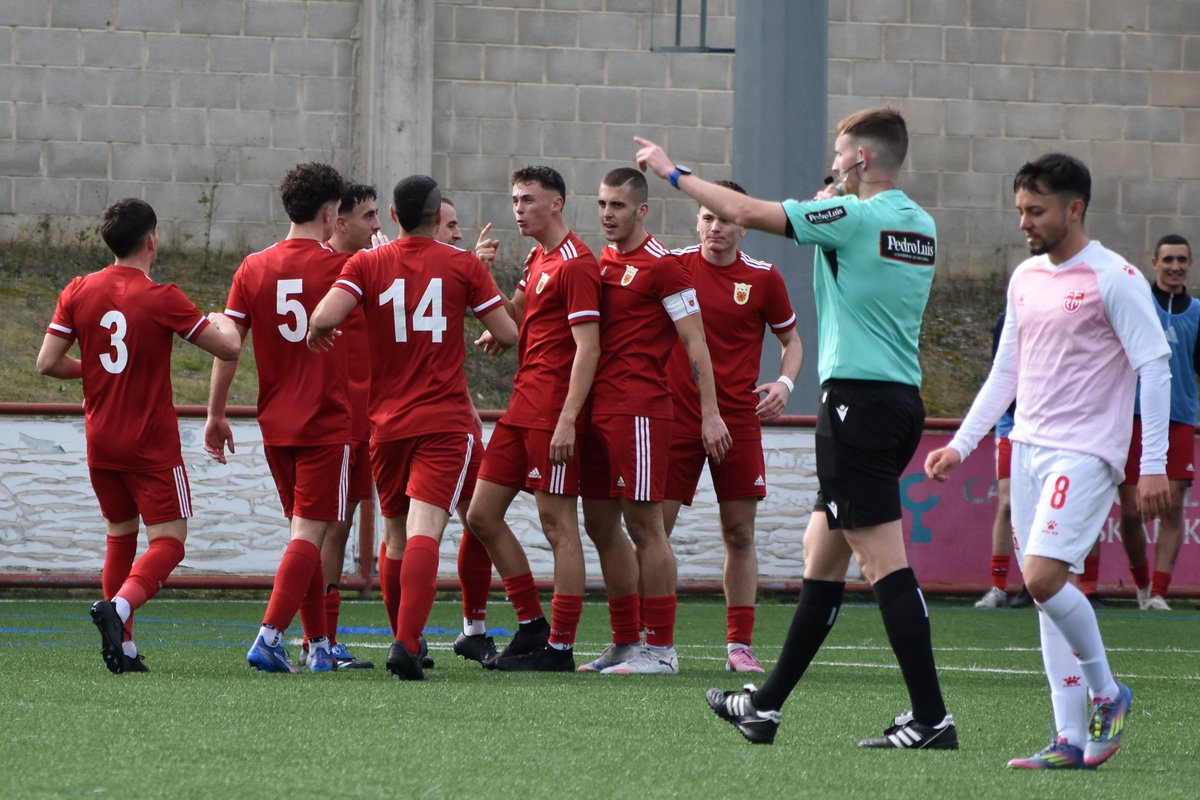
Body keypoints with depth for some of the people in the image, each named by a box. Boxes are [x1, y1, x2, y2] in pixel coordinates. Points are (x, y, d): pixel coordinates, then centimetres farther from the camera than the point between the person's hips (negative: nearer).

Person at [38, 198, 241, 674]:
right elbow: (228, 347, -9)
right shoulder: (161, 299, -13)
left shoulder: (78, 292, 0)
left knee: (120, 537, 17)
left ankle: (123, 649, 10)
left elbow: (47, 363, -1)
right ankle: (118, 607, -28)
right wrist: (223, 321, 14)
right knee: (168, 542, -2)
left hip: (100, 444, 5)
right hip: (152, 446, -5)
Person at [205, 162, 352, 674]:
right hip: (326, 423, -5)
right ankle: (269, 637, -19)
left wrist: (216, 414, 9)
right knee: (309, 532, -6)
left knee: (305, 531, 15)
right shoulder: (339, 267, -8)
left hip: (275, 425, 5)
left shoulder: (253, 268, 2)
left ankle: (319, 645, 18)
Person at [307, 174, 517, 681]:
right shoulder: (463, 265, 1)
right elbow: (508, 334, 2)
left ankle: (406, 639, 27)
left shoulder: (367, 264, 1)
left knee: (396, 533, 18)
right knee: (425, 529, -14)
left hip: (387, 421, 2)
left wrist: (316, 334, 9)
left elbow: (325, 316, -14)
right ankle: (407, 641, -30)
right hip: (446, 421, -2)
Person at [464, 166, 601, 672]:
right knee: (482, 515, 9)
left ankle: (559, 647, -1)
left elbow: (588, 348, -17)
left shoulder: (574, 264, -12)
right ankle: (531, 625, 17)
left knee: (558, 525, -5)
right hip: (522, 406, 10)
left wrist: (568, 420, -23)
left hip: (552, 413, -10)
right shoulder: (537, 259, 17)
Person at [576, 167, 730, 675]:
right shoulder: (603, 262, 17)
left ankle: (661, 648, -4)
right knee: (601, 524, 9)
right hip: (598, 407, 9)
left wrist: (710, 414, -12)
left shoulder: (662, 266, -7)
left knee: (644, 525, -7)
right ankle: (625, 642, 17)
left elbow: (695, 344, -8)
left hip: (639, 409, -9)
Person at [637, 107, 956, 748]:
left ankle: (931, 718, -14)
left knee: (884, 559, -10)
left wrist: (673, 172, 2)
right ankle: (768, 706, 22)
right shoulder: (920, 225, 12)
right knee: (822, 551, 15)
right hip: (902, 400, 9)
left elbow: (747, 212, -11)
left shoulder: (854, 216, -12)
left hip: (858, 399, -9)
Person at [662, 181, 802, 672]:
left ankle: (739, 645, 9)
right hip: (677, 415, -1)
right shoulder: (674, 266, 0)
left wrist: (784, 383, -3)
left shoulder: (763, 278, 3)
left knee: (739, 533, 3)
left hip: (739, 419, 1)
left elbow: (791, 338, 14)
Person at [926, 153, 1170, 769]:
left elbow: (1154, 368, -9)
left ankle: (1107, 693, 1)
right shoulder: (1025, 278, 13)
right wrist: (960, 445, 15)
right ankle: (1071, 740, 5)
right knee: (1042, 588, 3)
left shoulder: (1114, 279, -8)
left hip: (1085, 453, -7)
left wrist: (1154, 465, -14)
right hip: (1028, 447, 7)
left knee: (1043, 577, -20)